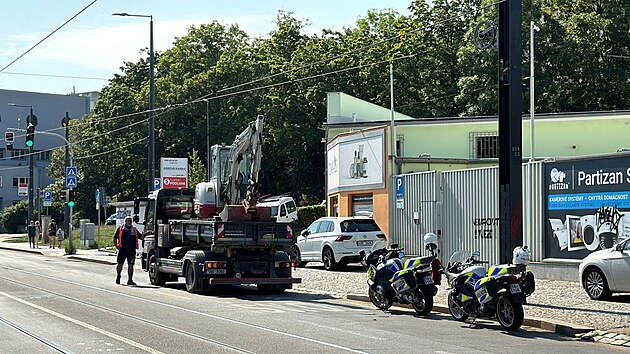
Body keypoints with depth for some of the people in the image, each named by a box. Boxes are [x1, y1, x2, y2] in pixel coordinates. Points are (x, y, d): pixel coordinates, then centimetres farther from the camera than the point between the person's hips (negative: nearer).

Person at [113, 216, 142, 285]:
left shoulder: (134, 229, 15)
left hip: (132, 250, 2)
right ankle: (118, 276, 27)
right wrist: (116, 245, -3)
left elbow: (141, 237, 15)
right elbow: (115, 238, 8)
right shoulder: (120, 229, 7)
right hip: (122, 250, -2)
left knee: (131, 265, 0)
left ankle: (130, 280, 5)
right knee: (120, 264, 3)